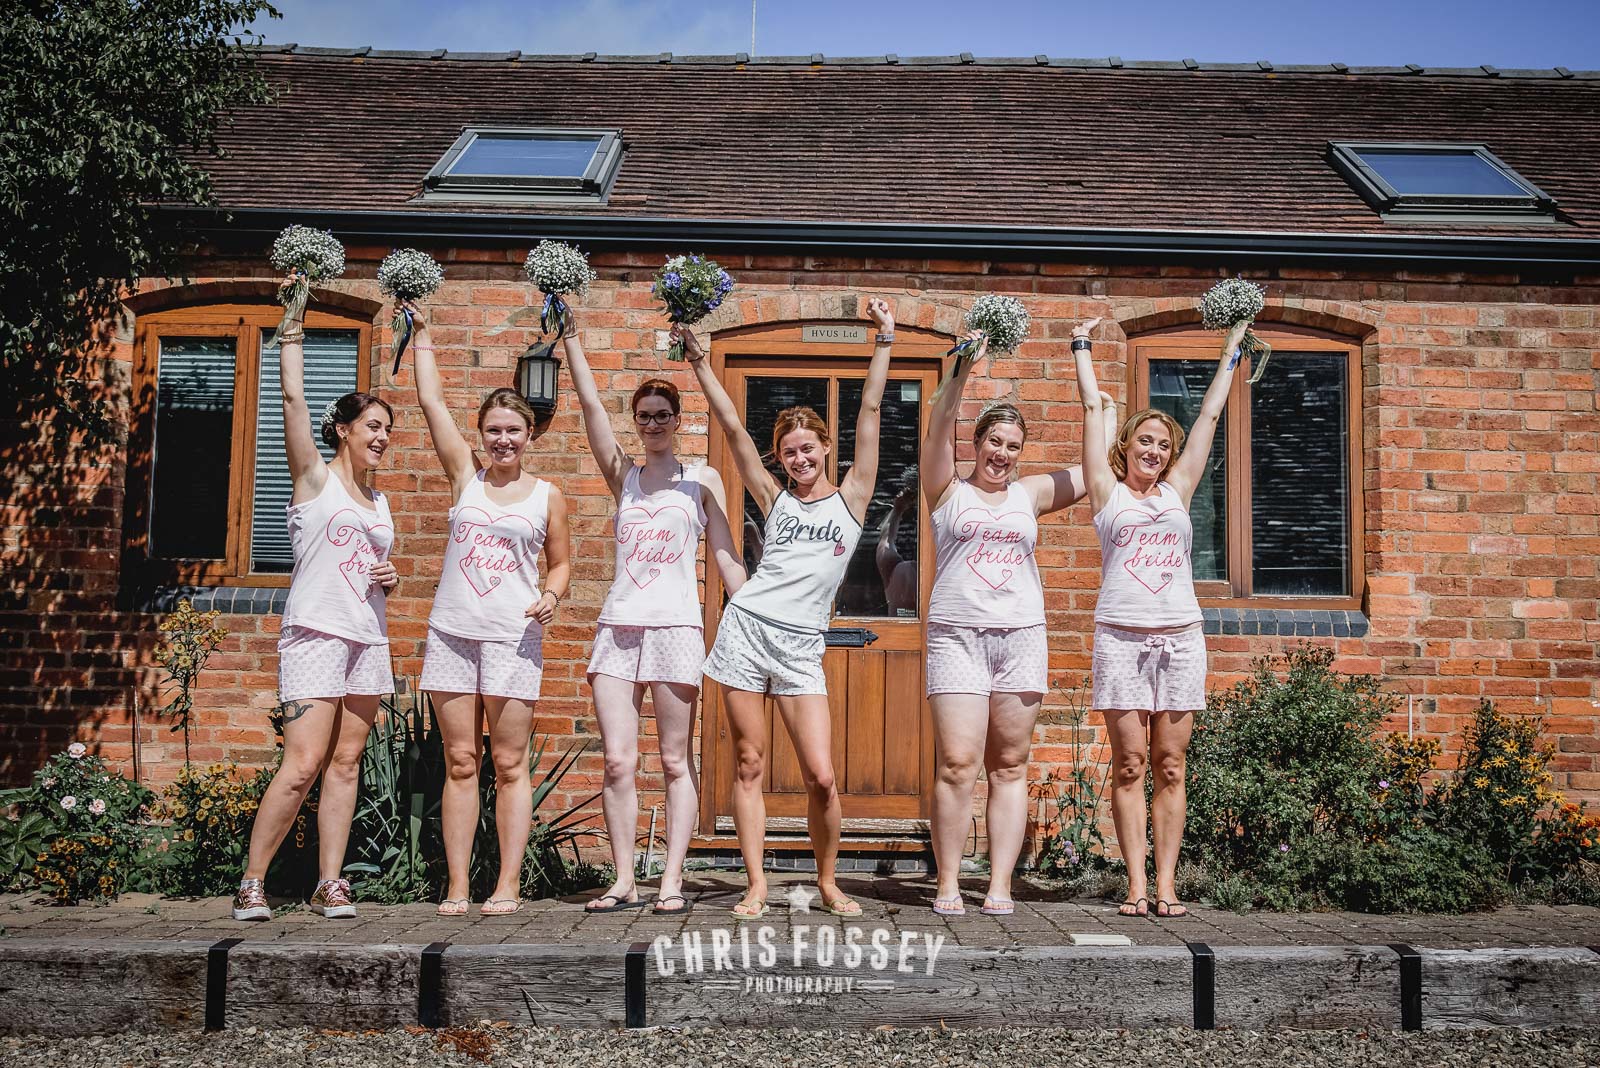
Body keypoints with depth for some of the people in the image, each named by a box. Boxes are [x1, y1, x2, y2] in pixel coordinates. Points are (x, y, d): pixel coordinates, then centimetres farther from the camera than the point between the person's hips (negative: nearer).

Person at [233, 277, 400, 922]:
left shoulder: (379, 502, 19)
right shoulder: (314, 476, 2)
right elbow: (293, 398, -8)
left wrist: (389, 578, 6)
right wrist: (294, 327, -6)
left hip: (368, 638, 6)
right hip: (316, 632, -6)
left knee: (346, 763, 3)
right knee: (302, 765, -13)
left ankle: (330, 885, 6)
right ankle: (251, 885, -2)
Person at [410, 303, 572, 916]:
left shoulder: (546, 497, 6)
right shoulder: (465, 475, 8)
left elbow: (561, 561, 13)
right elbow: (431, 400, 7)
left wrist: (552, 595, -7)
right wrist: (421, 335, 10)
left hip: (513, 637, -2)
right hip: (452, 633, 2)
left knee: (509, 764, 1)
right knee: (460, 762, 4)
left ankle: (508, 884, 6)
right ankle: (457, 885, 9)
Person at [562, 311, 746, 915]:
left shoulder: (702, 480, 9)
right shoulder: (622, 476, 14)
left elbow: (725, 555, 5)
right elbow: (590, 404, 6)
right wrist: (569, 335, 1)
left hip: (676, 626, -2)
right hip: (618, 627, 3)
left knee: (675, 762, 0)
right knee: (618, 761, -2)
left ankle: (672, 881, 5)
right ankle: (624, 881, 5)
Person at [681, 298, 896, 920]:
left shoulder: (850, 497, 8)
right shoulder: (775, 500, 11)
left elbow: (870, 411, 5)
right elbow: (731, 425, 6)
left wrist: (884, 341, 3)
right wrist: (697, 359, 2)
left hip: (801, 648, -1)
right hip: (745, 630, 1)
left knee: (821, 777, -7)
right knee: (749, 765, 2)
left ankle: (827, 881, 15)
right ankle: (756, 886, 12)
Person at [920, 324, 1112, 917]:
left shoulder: (1030, 494, 15)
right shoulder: (949, 491, 8)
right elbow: (938, 428, -6)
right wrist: (963, 368, -16)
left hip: (1022, 638, 3)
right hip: (956, 635, -3)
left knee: (1009, 767, 3)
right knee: (957, 763, -9)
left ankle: (999, 885, 6)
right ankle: (948, 884, -1)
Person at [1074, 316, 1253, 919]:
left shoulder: (1177, 490, 16)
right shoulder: (1108, 489, 8)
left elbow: (1210, 416, 20)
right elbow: (1093, 409, 10)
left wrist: (1231, 350, 25)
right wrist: (1082, 346, 16)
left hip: (1180, 638, 3)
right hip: (1121, 637, -3)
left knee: (1170, 766, 3)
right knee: (1130, 764, -2)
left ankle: (1166, 883, 6)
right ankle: (1136, 884, 2)